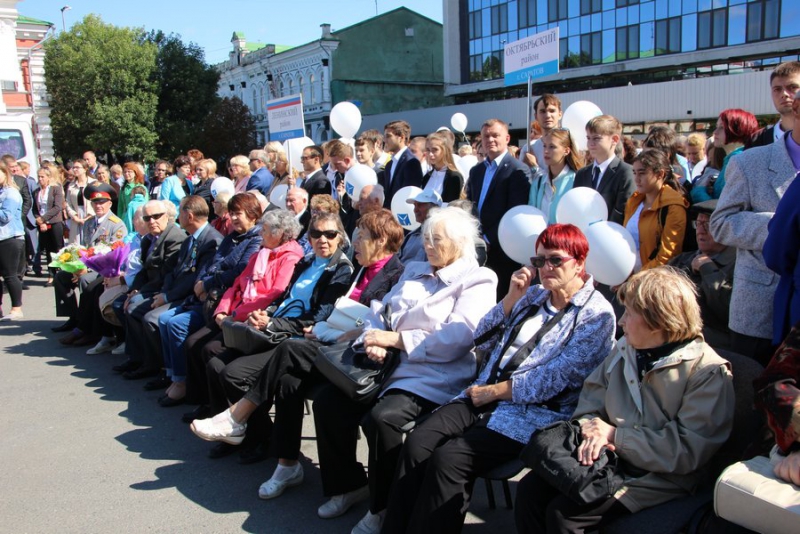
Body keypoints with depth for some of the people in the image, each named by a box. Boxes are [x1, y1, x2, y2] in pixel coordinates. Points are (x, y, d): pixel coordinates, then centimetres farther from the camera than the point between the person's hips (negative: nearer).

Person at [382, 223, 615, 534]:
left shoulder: (597, 315, -4)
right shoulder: (534, 294, 16)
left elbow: (553, 381, -13)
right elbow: (483, 344, 13)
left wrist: (492, 391, -9)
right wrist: (511, 298, 2)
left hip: (534, 413, -6)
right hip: (484, 397, 6)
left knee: (449, 458, -26)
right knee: (417, 443, -17)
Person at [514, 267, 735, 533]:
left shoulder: (709, 373, -12)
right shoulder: (625, 349, 8)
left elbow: (689, 451, -20)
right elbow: (591, 398, 12)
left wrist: (615, 435, -17)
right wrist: (591, 430, -12)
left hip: (658, 478, -6)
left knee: (562, 513, -22)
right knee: (530, 489, -14)